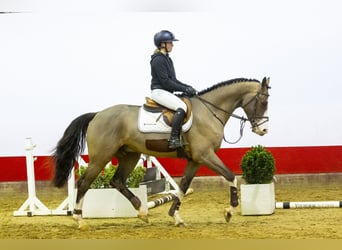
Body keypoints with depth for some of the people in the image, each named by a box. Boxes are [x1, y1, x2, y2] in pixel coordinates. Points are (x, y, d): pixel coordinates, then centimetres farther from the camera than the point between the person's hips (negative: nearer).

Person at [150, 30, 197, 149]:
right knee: (181, 107, -29)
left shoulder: (167, 59, 18)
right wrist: (184, 89, -17)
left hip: (167, 92, 11)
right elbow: (166, 82, -19)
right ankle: (174, 139, -33)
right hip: (159, 91, -11)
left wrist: (187, 87, 8)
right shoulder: (158, 60, -13)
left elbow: (173, 80, 21)